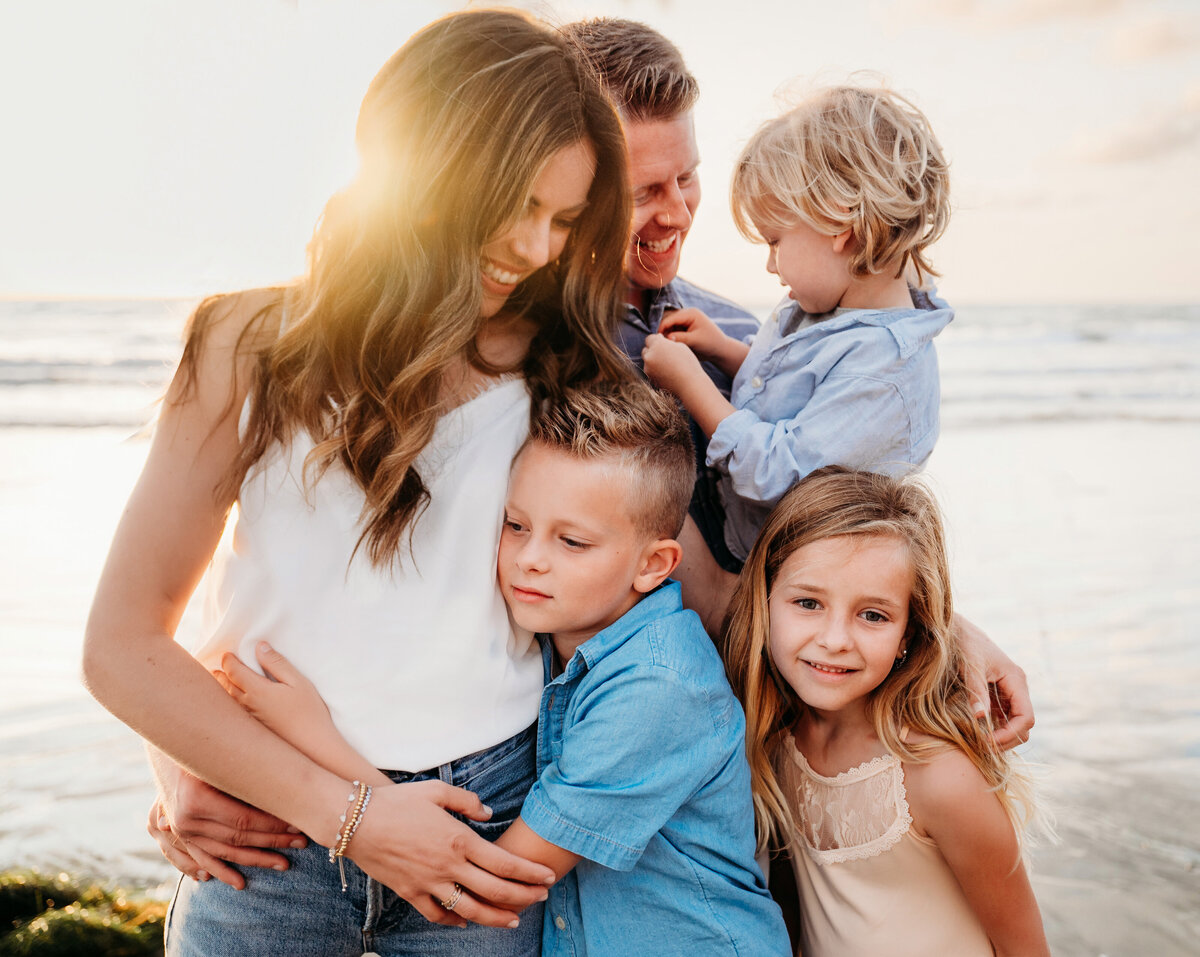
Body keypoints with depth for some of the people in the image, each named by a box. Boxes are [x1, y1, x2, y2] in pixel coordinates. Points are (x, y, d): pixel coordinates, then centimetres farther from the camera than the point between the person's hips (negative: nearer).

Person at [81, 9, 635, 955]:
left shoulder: (558, 364, 0)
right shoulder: (257, 345, -4)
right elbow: (123, 644, -6)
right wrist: (347, 812, -11)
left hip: (481, 838, 1)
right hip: (272, 829, 0)